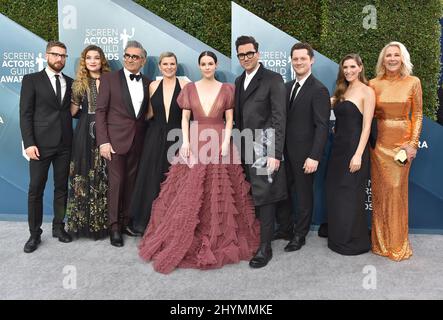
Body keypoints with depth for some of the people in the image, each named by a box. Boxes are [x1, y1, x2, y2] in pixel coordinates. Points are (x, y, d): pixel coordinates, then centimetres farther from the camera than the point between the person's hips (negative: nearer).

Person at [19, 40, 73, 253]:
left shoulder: (71, 83, 12)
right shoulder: (31, 80, 2)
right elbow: (25, 114, -4)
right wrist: (29, 143, -12)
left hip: (64, 144, 4)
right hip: (41, 143, -3)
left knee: (62, 187, 10)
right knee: (36, 189, 2)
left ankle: (58, 227, 23)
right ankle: (35, 233, 13)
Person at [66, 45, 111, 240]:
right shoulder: (79, 83, 10)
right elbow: (72, 111, 4)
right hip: (85, 134, 1)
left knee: (104, 178, 2)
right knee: (83, 177, 4)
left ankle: (103, 222, 13)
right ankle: (83, 221, 15)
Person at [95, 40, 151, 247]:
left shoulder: (147, 83, 9)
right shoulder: (109, 78, 0)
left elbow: (147, 113, 11)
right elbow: (100, 111, -4)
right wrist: (103, 141, -11)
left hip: (138, 140, 3)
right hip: (116, 138, -3)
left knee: (131, 182, 9)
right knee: (116, 182, -1)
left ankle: (126, 221, 22)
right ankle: (114, 227, 12)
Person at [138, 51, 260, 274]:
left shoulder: (226, 89, 5)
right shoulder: (189, 88, 7)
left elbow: (229, 120, 3)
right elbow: (185, 118, 5)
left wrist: (226, 142, -10)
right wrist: (185, 141, -7)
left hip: (219, 144, 0)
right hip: (195, 143, 1)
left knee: (219, 195, 2)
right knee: (189, 195, -1)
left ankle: (219, 241, 17)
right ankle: (189, 242, 12)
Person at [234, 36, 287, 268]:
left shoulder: (273, 79, -6)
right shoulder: (239, 81, 15)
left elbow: (279, 118, -12)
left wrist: (276, 153, -18)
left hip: (264, 148, -6)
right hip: (244, 149, 6)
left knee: (264, 196, -2)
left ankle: (265, 247, 8)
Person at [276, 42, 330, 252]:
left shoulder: (319, 90, -11)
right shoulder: (287, 86, 10)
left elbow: (322, 126, -16)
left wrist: (314, 157, -21)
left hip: (304, 154, -6)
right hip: (285, 151, 6)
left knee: (304, 194, 9)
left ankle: (300, 235, 26)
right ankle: (285, 228, 33)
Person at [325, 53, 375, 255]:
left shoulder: (367, 92, -8)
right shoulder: (342, 91, 13)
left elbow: (366, 126, -13)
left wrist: (358, 155, -19)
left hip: (354, 148, -7)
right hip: (338, 147, 7)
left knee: (350, 196, 2)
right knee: (335, 194, 12)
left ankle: (355, 242, 19)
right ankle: (338, 237, 28)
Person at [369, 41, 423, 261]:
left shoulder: (413, 82, 0)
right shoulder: (374, 84, 3)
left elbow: (417, 114, 1)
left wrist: (413, 143, -6)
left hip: (403, 142, -1)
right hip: (380, 142, 1)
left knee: (398, 189, 2)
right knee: (380, 190, 6)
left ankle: (397, 242, 18)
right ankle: (381, 240, 21)